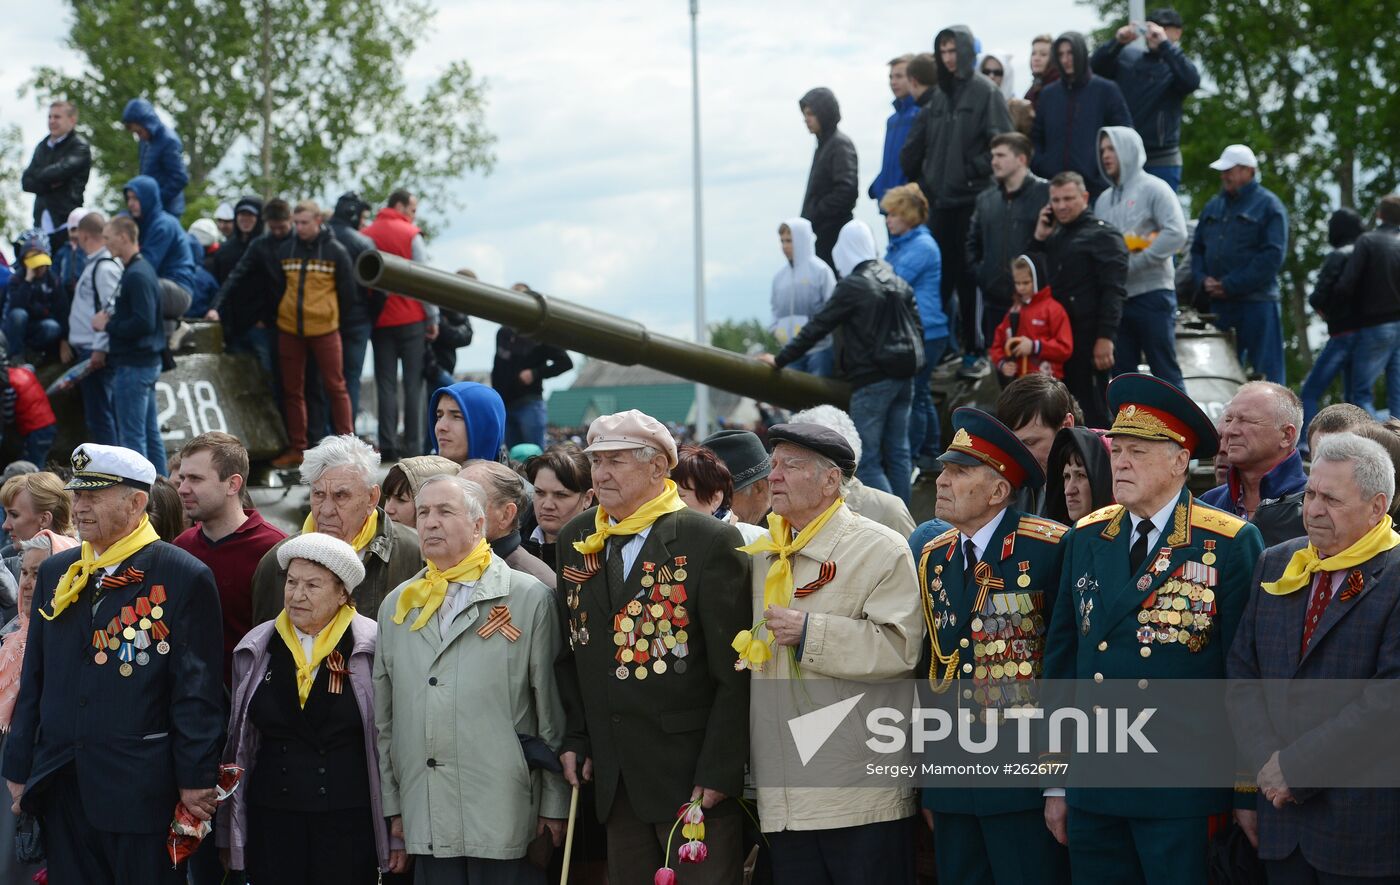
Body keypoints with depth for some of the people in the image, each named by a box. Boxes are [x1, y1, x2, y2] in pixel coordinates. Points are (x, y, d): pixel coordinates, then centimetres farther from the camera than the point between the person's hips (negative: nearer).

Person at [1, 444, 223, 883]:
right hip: (62, 790, 5)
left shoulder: (184, 577, -5)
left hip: (142, 791, -5)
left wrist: (196, 779, -10)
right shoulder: (56, 573, 12)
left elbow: (198, 689, -7)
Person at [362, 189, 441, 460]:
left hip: (379, 321, 3)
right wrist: (432, 317, 1)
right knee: (413, 384, 1)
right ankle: (412, 445, -3)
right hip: (411, 319, -3)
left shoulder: (365, 236, 5)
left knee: (386, 384, 4)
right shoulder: (410, 235, -5)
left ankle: (388, 445, -3)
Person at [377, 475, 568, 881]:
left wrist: (555, 806, -2)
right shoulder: (398, 605, 14)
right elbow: (384, 717, 17)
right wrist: (392, 804, 13)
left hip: (503, 818, -4)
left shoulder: (529, 598, 0)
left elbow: (553, 711, -1)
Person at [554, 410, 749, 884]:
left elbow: (735, 670, -11)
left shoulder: (711, 542, -9)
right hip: (615, 776, 5)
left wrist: (719, 771, -14)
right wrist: (576, 737, 8)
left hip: (692, 770, -5)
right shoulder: (575, 541, 10)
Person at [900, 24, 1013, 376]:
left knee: (970, 276, -4)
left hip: (972, 199, -6)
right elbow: (915, 146, 20)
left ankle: (975, 348, 1)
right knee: (940, 275, 6)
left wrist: (974, 172, -12)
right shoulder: (939, 96, 15)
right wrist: (922, 181, 14)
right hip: (940, 201, 6)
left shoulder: (985, 92, -3)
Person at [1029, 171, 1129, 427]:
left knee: (1092, 413, -5)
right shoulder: (1055, 235, 20)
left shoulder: (1102, 235, -5)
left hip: (1087, 339, -8)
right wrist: (1039, 240, 8)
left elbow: (1113, 291, -14)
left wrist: (1105, 337, -21)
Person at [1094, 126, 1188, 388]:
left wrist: (1132, 262, -17)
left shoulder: (1153, 188, -2)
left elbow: (1176, 234, -14)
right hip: (1116, 297, 6)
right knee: (1121, 373, 8)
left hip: (1152, 294, -6)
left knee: (1165, 371, -6)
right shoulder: (1104, 199, 17)